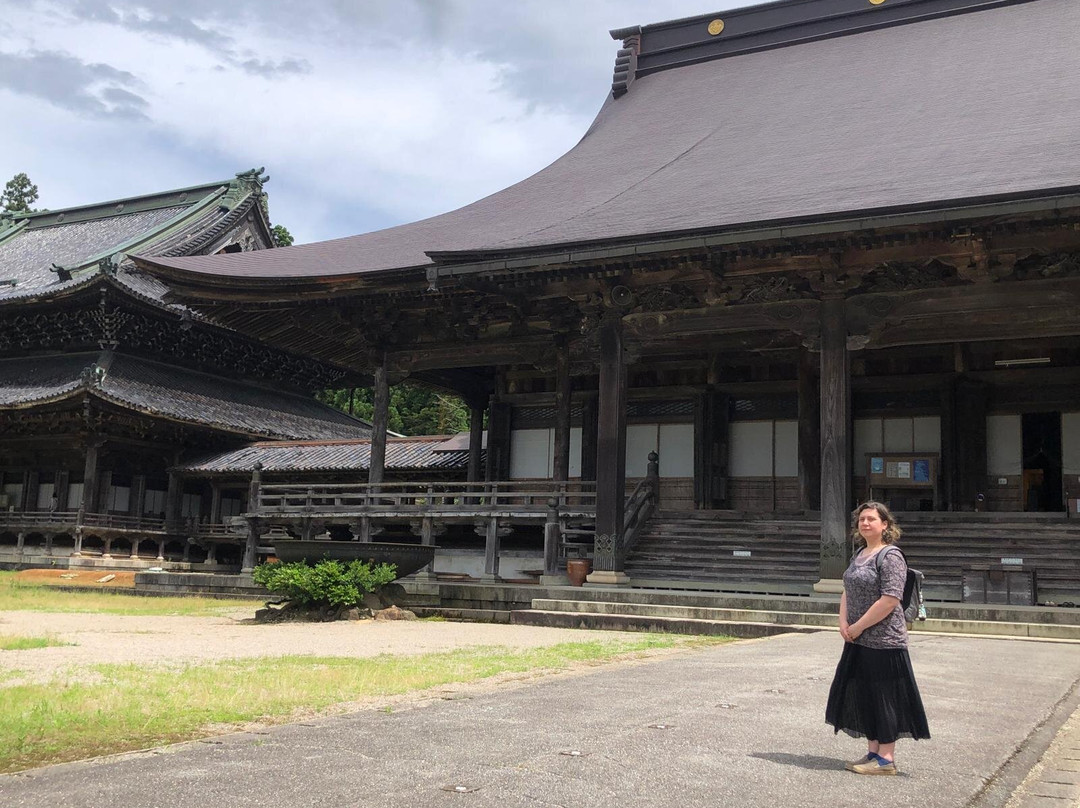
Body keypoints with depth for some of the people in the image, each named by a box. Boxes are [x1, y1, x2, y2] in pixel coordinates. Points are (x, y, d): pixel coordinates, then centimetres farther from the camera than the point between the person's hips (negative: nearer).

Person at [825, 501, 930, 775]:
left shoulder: (890, 556, -13)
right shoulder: (860, 554, 13)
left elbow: (890, 599, -21)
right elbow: (847, 591, 18)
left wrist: (858, 626, -17)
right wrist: (844, 622, 1)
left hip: (883, 641, -8)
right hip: (858, 640, 8)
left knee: (883, 697, -1)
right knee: (863, 696, 13)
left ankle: (886, 759, 8)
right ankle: (873, 751, 24)